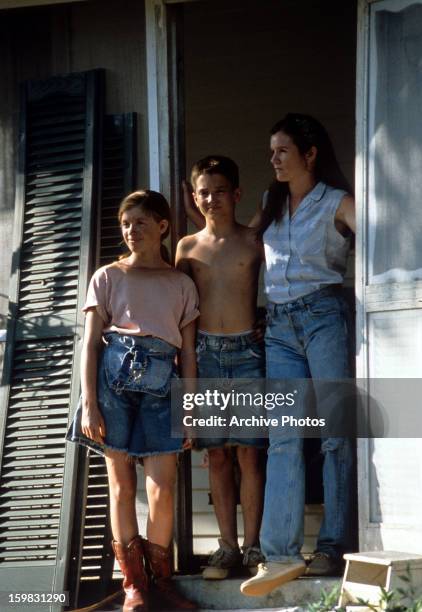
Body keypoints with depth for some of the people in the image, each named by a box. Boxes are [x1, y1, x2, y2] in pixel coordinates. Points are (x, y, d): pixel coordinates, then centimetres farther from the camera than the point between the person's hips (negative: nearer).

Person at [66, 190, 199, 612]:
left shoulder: (182, 284, 17)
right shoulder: (108, 277, 12)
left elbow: (188, 352, 14)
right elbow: (91, 343, 5)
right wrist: (89, 404, -6)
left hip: (161, 380, 1)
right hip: (114, 370, -1)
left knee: (162, 489, -8)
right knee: (121, 484, -1)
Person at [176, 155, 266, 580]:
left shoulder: (255, 242, 2)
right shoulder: (187, 247, 9)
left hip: (246, 352, -2)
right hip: (205, 353, 2)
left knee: (248, 452, -4)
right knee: (217, 455, 3)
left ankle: (251, 545, 1)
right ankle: (227, 546, 7)